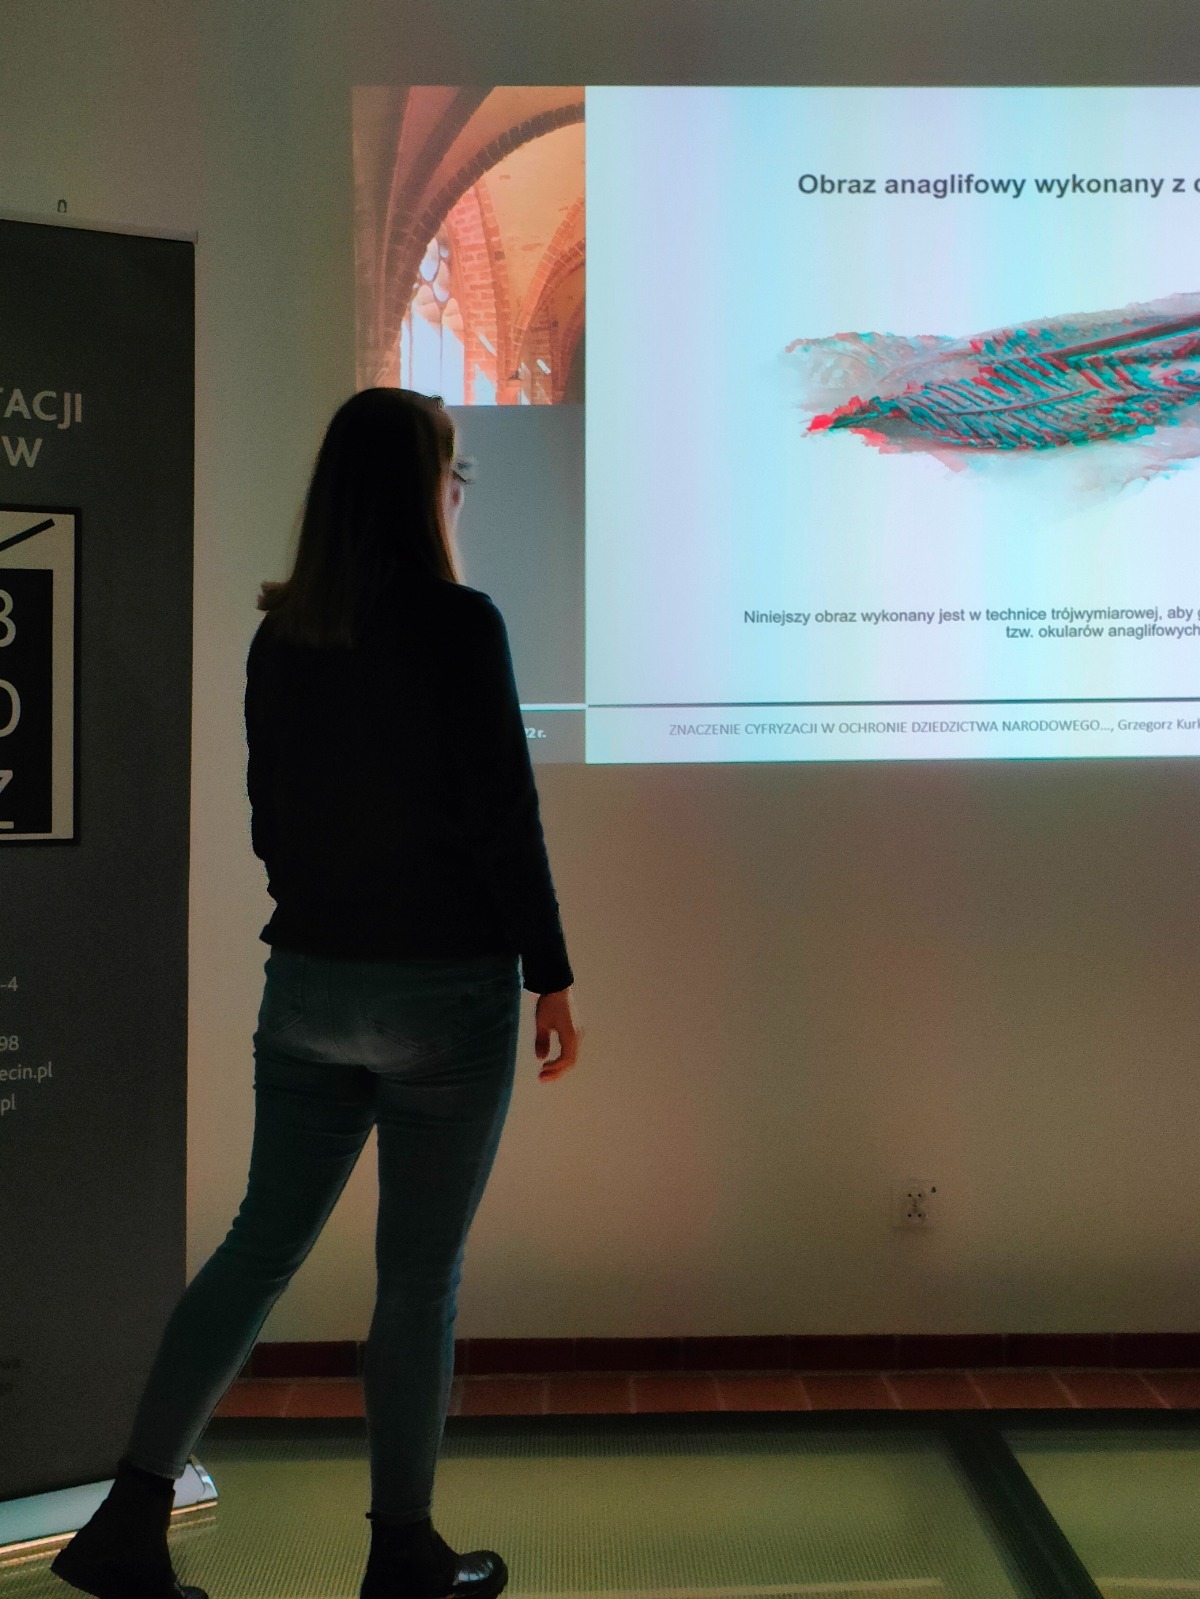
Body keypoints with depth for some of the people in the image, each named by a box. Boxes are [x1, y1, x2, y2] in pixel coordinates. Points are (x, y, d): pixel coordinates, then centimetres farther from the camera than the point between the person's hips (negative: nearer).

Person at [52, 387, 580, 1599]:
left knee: (261, 1243, 14)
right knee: (420, 1273, 7)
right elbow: (504, 818, -13)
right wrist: (550, 976, -4)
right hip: (443, 987, -5)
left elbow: (270, 820, 11)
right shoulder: (459, 625, -13)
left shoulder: (281, 637, 4)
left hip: (308, 980, 5)